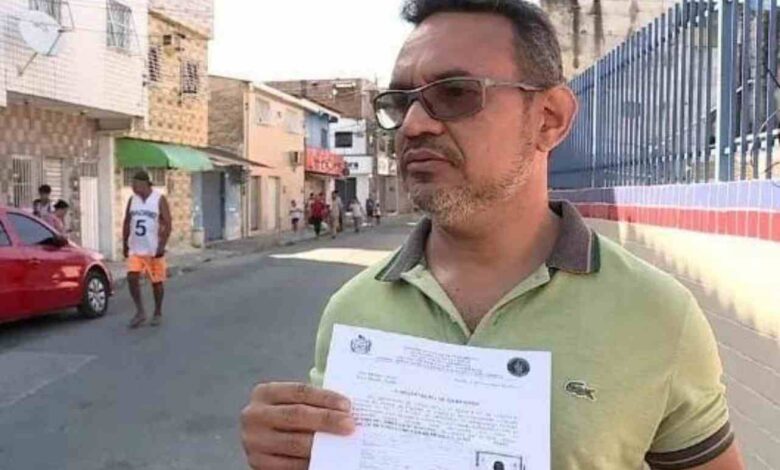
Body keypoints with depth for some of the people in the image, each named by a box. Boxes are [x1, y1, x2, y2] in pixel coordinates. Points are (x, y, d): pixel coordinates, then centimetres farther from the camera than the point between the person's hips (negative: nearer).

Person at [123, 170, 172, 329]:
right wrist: (124, 244, 9)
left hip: (154, 250, -4)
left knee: (157, 282, 6)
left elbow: (168, 225, -11)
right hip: (135, 249, 4)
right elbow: (127, 223, 13)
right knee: (132, 278, -10)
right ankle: (140, 312, 2)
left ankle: (158, 313, 22)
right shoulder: (132, 199, 6)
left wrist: (162, 246, -18)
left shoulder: (159, 199, -8)